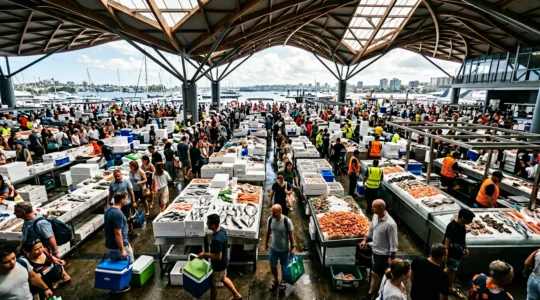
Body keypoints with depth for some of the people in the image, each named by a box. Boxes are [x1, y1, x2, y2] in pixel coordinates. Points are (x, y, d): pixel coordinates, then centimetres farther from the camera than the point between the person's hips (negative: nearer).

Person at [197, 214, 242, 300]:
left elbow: (218, 256, -31)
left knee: (213, 284, 16)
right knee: (223, 278, 30)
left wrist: (204, 254, -20)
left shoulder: (216, 239, -37)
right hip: (224, 262, 9)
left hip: (218, 265, -9)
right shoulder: (222, 229, -10)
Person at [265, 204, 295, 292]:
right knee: (272, 266, 16)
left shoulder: (287, 221, -26)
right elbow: (268, 232, 1)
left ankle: (283, 280, 48)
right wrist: (266, 243, 10)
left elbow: (291, 235, -13)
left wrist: (292, 247, -8)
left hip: (284, 248, -3)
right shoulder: (270, 219, -16)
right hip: (273, 247, 3)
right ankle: (276, 279, 46)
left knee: (284, 266, 19)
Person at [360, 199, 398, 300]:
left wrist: (391, 257, -18)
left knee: (375, 273, 4)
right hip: (375, 249, 7)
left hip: (383, 253, -7)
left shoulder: (390, 224, -31)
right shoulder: (375, 216, -7)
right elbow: (371, 229, 11)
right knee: (379, 273, 24)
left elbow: (393, 243, -23)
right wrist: (365, 240, 13)